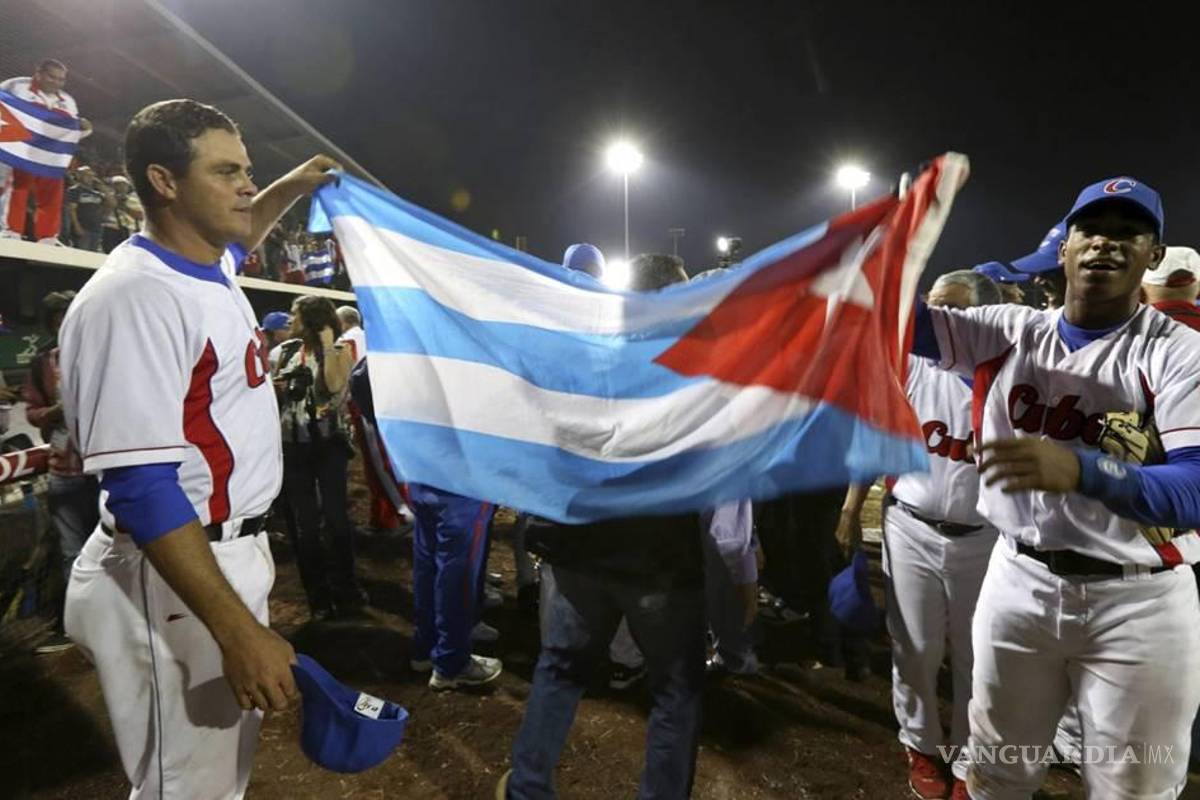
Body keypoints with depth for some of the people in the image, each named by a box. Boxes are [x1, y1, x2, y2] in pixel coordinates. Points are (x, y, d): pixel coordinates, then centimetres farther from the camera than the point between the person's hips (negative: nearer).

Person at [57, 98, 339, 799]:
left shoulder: (211, 266, 6)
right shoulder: (133, 298, -22)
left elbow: (239, 233, 35)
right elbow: (142, 486, -27)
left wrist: (293, 188, 22)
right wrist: (238, 628, -29)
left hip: (233, 551, 9)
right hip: (173, 578, -9)